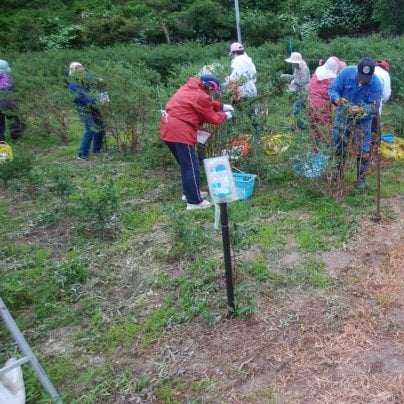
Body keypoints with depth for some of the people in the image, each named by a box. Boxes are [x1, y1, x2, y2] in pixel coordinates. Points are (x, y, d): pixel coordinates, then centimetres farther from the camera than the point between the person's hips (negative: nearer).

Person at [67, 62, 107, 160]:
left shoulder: (87, 76, 5)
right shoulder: (73, 85, -15)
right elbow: (83, 97, -25)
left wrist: (99, 81, -6)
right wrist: (97, 100, -32)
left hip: (95, 107, 8)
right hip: (85, 109, -7)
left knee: (101, 128, 12)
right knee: (91, 130, -17)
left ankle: (97, 150, 29)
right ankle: (82, 154, -8)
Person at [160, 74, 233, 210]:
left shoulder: (192, 88, 15)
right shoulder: (200, 97, -12)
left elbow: (208, 103, 30)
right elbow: (212, 118, -1)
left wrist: (222, 106, 23)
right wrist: (224, 115, 15)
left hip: (169, 129, 10)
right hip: (179, 131, -10)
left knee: (186, 165, 20)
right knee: (191, 167, -5)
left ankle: (191, 192, 31)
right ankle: (194, 202, -1)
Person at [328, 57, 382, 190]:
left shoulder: (376, 84, -22)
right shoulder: (346, 72, -20)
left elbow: (374, 106, -22)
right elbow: (332, 89, -16)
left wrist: (361, 110, -43)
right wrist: (336, 99, -39)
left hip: (362, 120, -1)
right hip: (342, 116, 2)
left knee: (364, 152, 0)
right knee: (337, 146, 12)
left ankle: (361, 178, 19)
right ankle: (338, 173, 33)